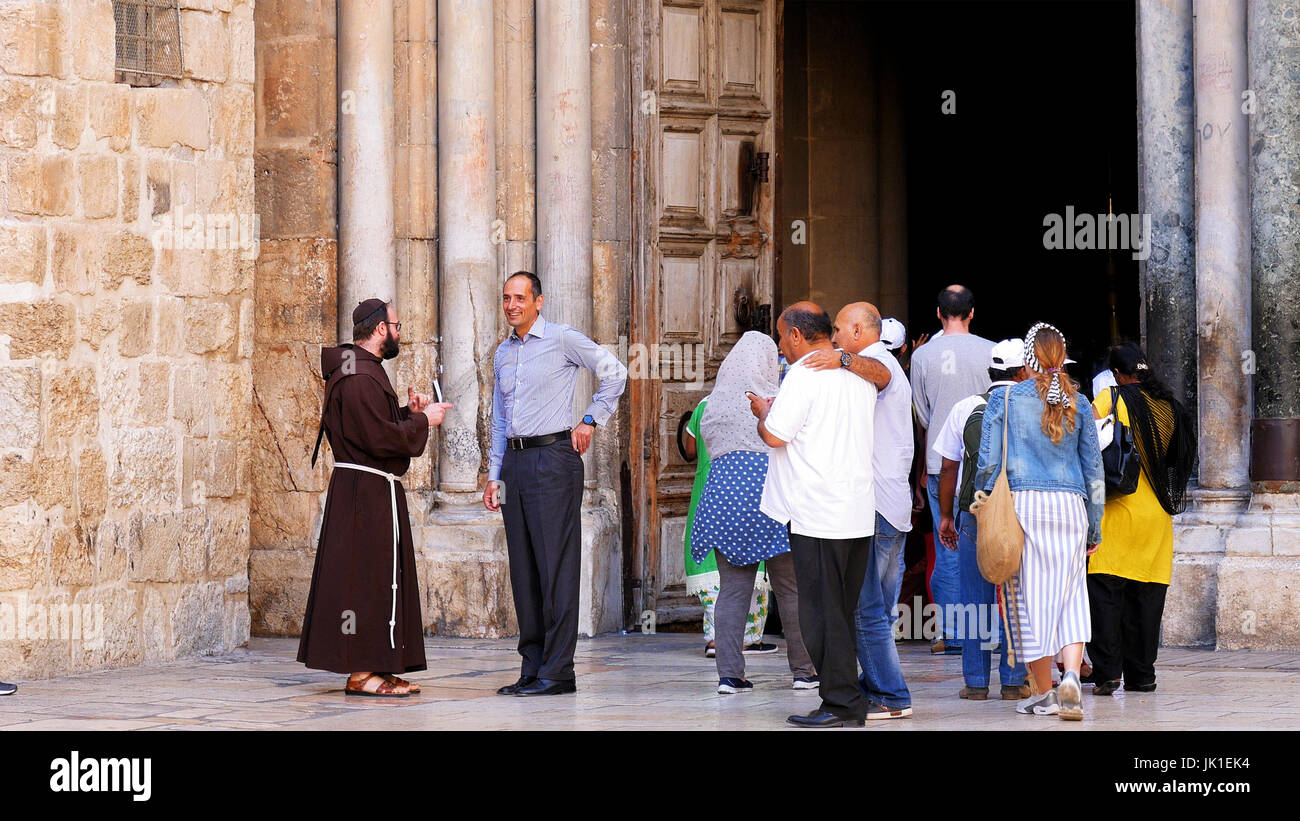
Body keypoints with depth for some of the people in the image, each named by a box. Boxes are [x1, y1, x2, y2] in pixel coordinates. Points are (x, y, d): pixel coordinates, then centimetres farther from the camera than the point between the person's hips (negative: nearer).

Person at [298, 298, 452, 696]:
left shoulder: (364, 370, 18)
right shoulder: (359, 377, -17)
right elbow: (380, 439, -22)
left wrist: (408, 412, 9)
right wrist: (422, 420, -10)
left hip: (374, 490, 11)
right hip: (367, 490, -11)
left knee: (377, 578, 11)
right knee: (367, 575, -9)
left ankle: (371, 668, 14)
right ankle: (361, 672, -8)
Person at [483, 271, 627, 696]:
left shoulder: (562, 339, -3)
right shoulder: (503, 353, 17)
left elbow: (615, 372, -3)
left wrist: (590, 421, -5)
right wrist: (494, 475, 18)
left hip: (553, 457, -7)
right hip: (515, 461, 7)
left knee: (555, 565, -9)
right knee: (523, 567, 6)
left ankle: (557, 671, -9)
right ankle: (533, 667, 10)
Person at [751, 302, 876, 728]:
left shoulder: (803, 374, -11)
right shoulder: (859, 375, 14)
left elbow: (775, 436, -14)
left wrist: (763, 410, 7)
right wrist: (781, 408, 26)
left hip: (816, 516, -8)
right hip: (858, 514, 8)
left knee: (822, 610, -4)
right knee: (846, 610, 12)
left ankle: (841, 704, -5)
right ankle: (851, 700, 14)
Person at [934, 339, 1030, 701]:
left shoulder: (964, 409, 4)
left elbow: (948, 468, 6)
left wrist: (945, 516, 14)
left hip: (973, 514, 1)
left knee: (975, 600, 6)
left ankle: (976, 681, 7)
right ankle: (1013, 680, 5)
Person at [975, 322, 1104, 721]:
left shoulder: (1004, 399, 1)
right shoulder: (1076, 402, 9)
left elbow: (988, 464, -1)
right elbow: (1094, 468, 13)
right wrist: (1095, 525, 19)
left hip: (1022, 504, -2)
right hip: (1070, 506, 2)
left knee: (1030, 597, 4)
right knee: (1071, 596, 1)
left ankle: (1044, 694, 9)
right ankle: (1071, 676, -21)